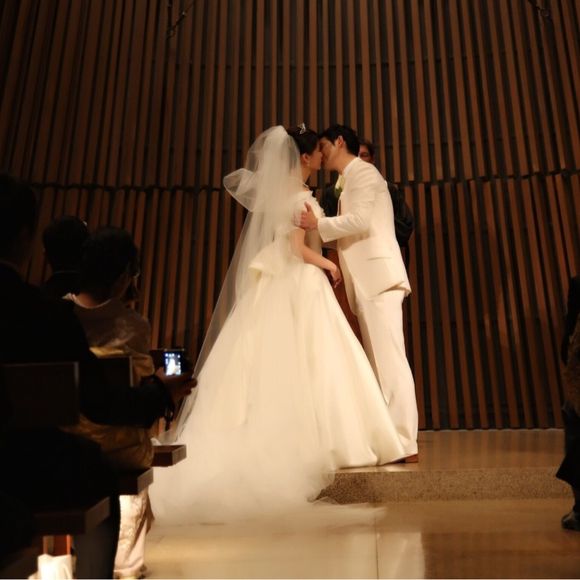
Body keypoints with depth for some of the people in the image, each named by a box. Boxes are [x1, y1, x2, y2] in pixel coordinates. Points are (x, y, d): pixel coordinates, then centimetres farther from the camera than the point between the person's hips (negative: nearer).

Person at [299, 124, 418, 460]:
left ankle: (405, 445, -10)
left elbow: (360, 219, -16)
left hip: (379, 277, -10)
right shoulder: (352, 179, 27)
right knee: (381, 362, 6)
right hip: (369, 281, 10)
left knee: (390, 358, -12)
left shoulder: (363, 171, 0)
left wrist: (318, 224, -9)